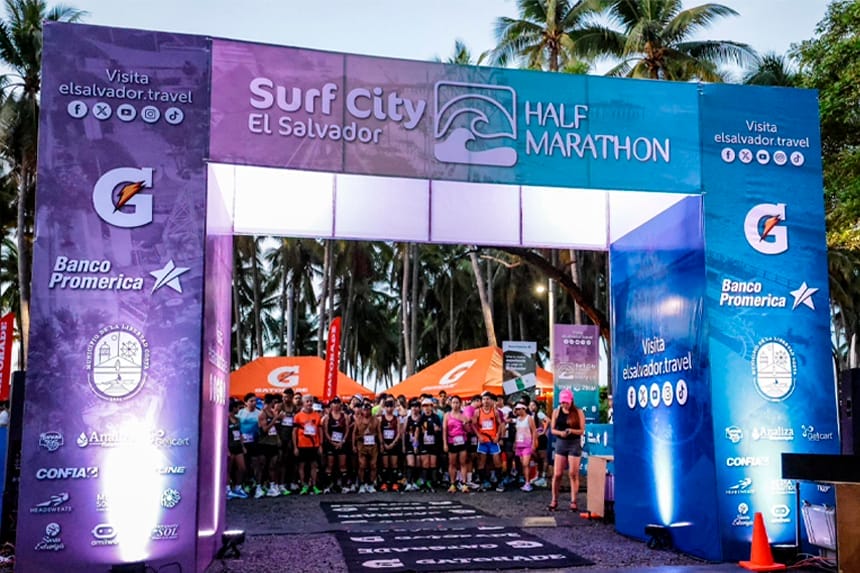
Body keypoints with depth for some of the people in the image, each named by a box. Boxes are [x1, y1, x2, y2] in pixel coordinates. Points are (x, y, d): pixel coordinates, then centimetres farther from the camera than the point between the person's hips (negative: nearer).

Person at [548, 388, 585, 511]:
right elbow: (552, 429, 4)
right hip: (560, 443, 2)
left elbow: (582, 431, -4)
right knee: (557, 474, 1)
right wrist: (561, 433, -17)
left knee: (573, 474, -1)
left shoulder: (578, 413, -3)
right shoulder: (556, 412, 4)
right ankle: (554, 500, 13)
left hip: (574, 444, -2)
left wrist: (571, 431, -23)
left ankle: (573, 501, 7)